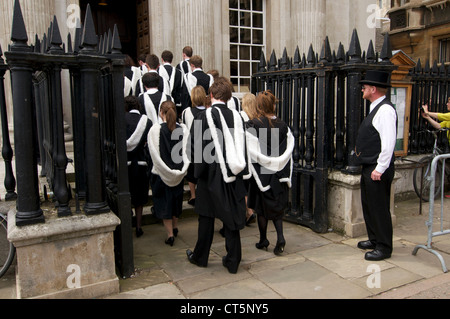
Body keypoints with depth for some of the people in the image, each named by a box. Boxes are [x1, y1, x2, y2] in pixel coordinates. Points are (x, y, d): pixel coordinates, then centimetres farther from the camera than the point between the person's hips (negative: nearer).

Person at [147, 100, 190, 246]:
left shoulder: (155, 129, -12)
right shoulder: (183, 129, -5)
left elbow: (155, 154, -12)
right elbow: (187, 151, -8)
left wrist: (166, 170, -4)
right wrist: (182, 169, -2)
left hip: (161, 174, -3)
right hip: (178, 174, 3)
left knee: (164, 202, 9)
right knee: (176, 199, 21)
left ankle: (170, 234, 9)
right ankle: (175, 227, 36)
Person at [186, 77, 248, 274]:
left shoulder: (207, 115, -12)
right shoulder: (236, 116, 0)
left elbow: (200, 146, -12)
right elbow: (242, 147, 4)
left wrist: (198, 172, -2)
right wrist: (240, 173, 12)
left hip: (212, 174, -3)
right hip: (233, 175, 3)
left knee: (207, 217, 11)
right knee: (231, 217, 10)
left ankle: (200, 257, 28)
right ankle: (232, 261, 19)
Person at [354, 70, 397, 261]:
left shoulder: (385, 110, -17)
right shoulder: (376, 108, 15)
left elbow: (388, 142, -24)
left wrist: (379, 169, -23)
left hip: (378, 170, -10)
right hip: (368, 167, 11)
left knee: (379, 208, 0)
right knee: (369, 206, 19)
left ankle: (384, 248, 14)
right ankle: (374, 240, 35)